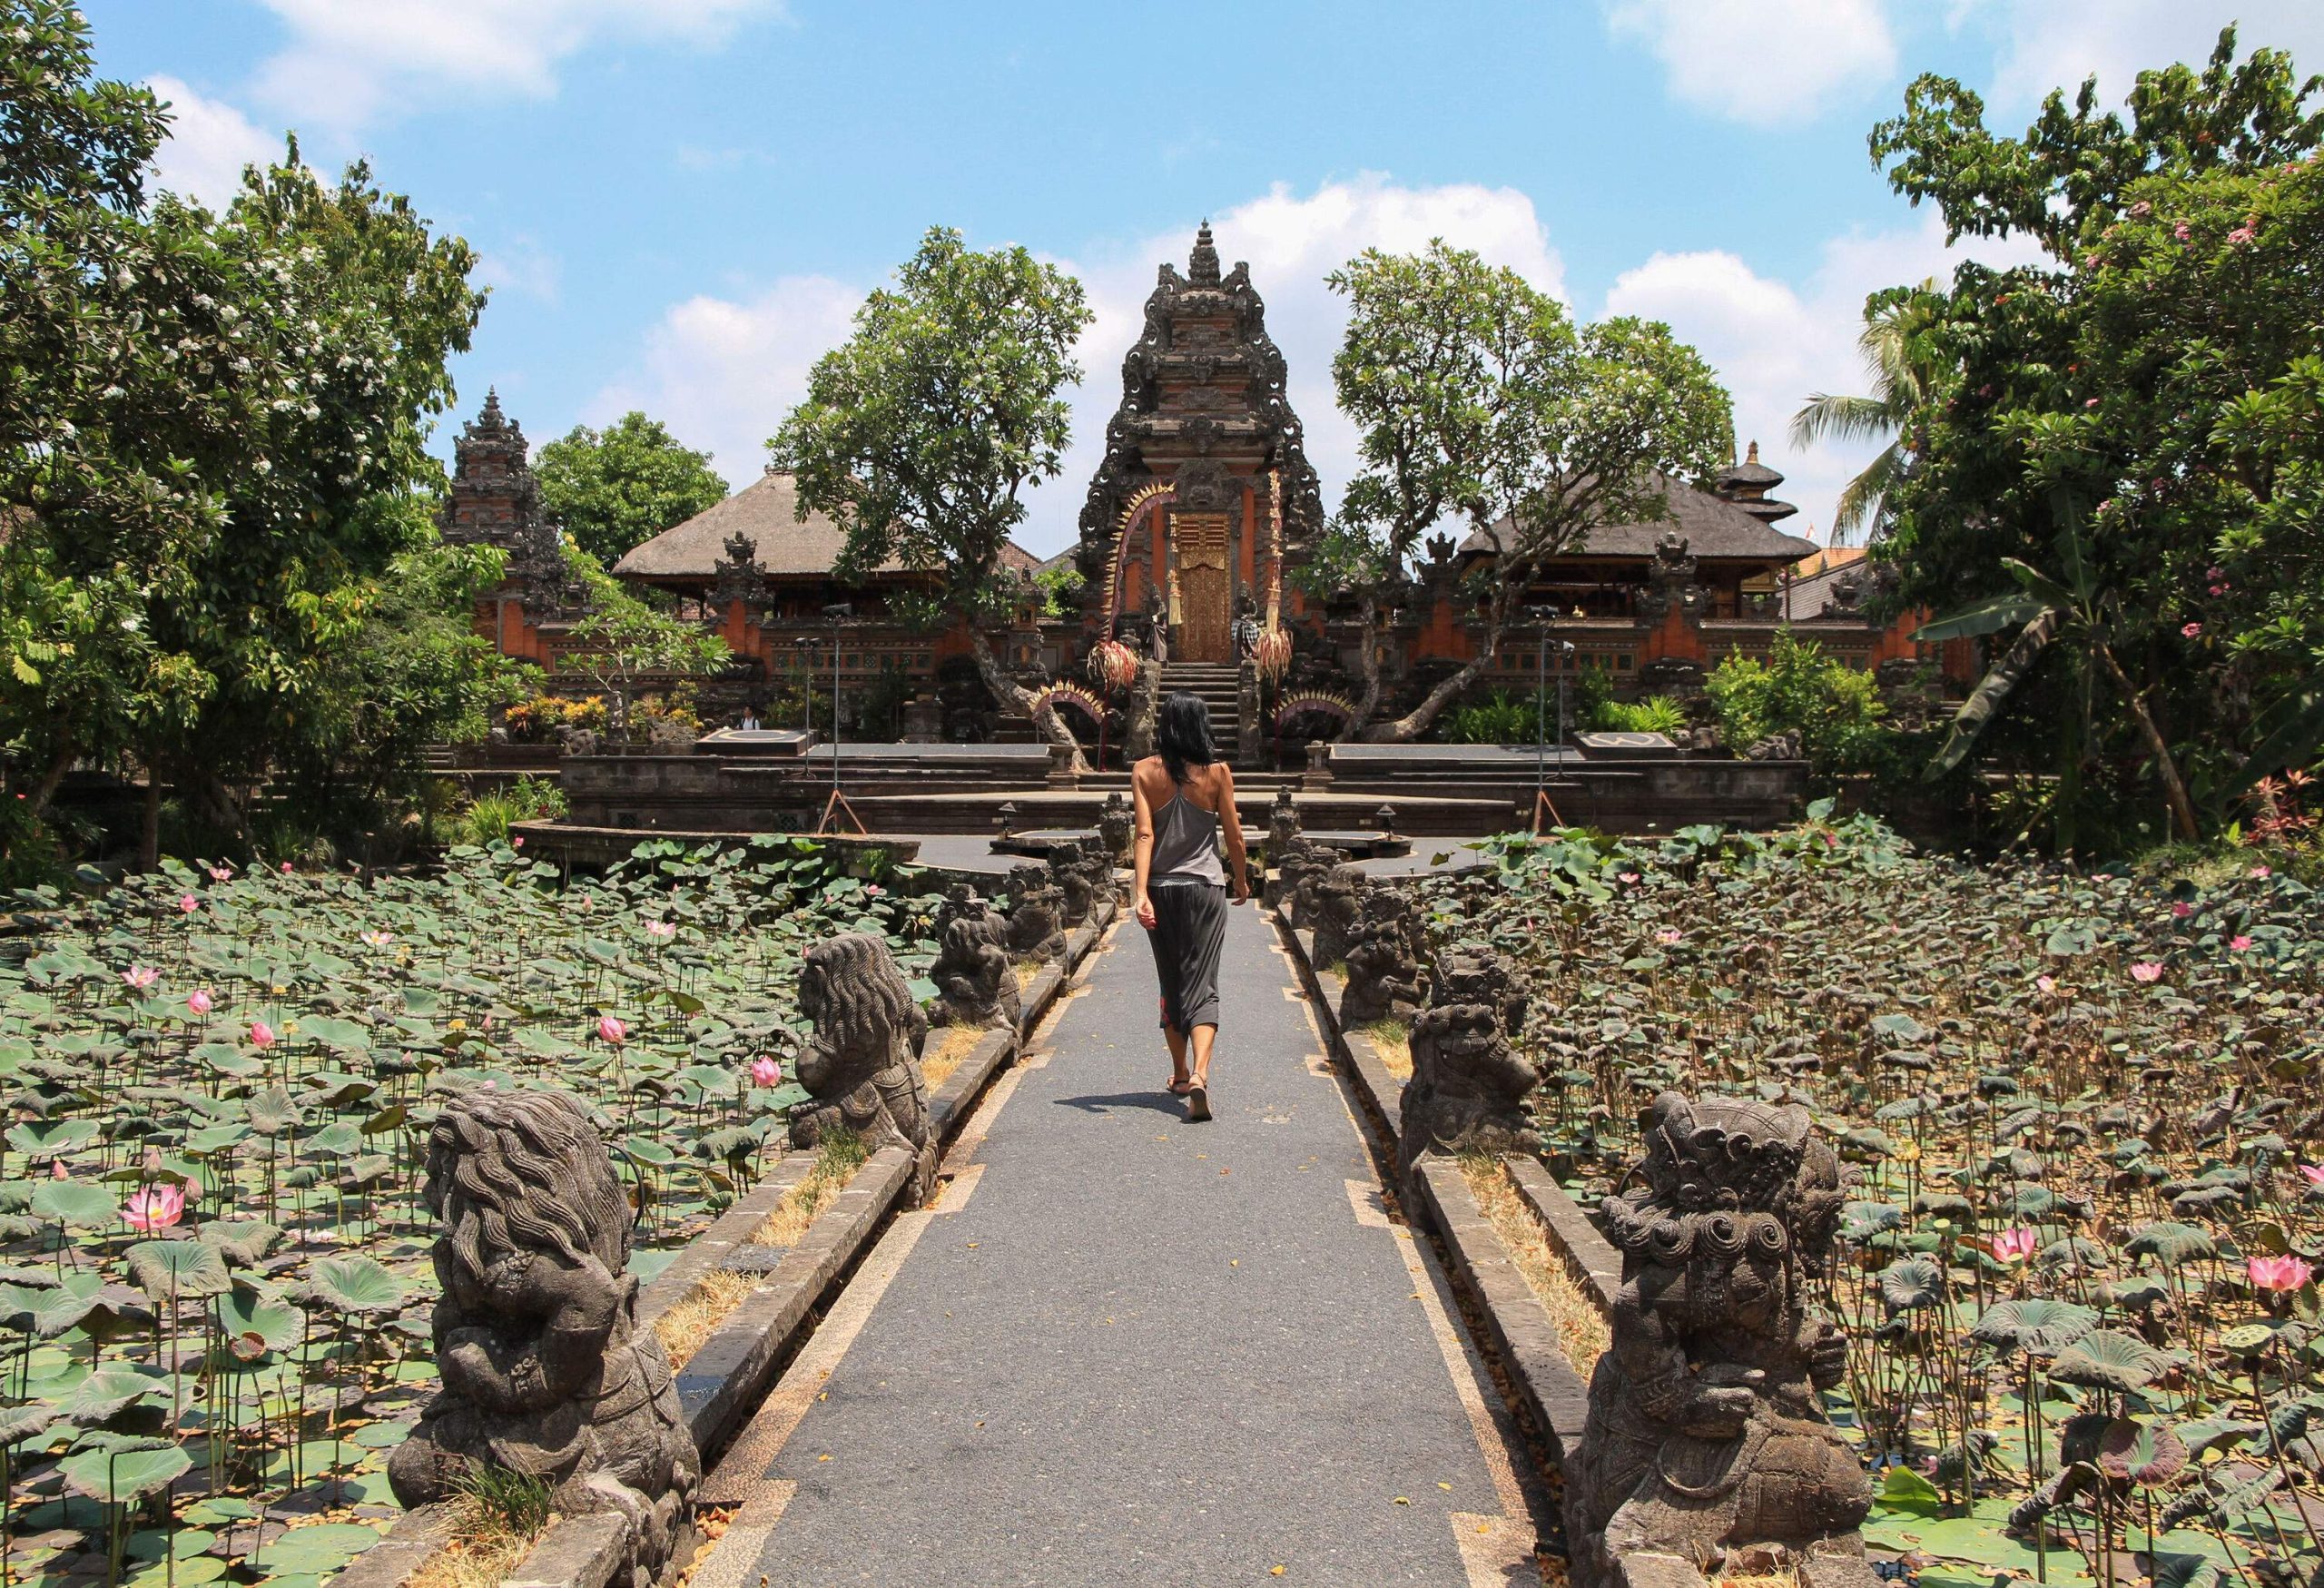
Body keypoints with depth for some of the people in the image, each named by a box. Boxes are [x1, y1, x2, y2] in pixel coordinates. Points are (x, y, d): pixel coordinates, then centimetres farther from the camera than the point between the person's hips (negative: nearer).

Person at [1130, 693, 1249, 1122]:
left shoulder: (1144, 772, -3)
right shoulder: (1217, 772, -4)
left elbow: (1145, 834, -13)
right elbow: (1234, 836, 0)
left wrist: (1141, 891, -17)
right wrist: (1242, 880, 17)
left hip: (1161, 890, 2)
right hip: (1205, 888, -1)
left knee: (1171, 985, 17)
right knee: (1202, 985, -3)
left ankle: (1180, 1074, 28)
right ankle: (1199, 1074, -23)